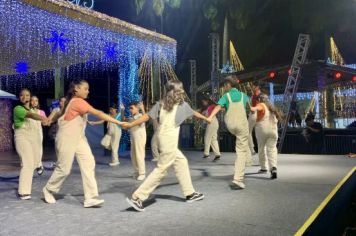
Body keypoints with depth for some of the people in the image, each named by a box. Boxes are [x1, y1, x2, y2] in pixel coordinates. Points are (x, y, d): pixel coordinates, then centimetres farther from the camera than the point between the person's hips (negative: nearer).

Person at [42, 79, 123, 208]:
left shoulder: (73, 101, 9)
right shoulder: (78, 101, -21)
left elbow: (60, 113, 18)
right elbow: (98, 113, -28)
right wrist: (118, 122, -31)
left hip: (79, 138, 9)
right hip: (67, 139, -9)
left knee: (89, 164, -5)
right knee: (64, 168, 3)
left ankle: (91, 198, -6)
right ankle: (48, 190, 31)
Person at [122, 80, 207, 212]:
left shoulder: (161, 103, 8)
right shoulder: (182, 104, 1)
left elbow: (147, 116, -2)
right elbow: (194, 113, 20)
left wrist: (130, 125, -2)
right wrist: (206, 118, 39)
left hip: (163, 137, 7)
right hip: (170, 139, -7)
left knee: (181, 162, 19)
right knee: (161, 169, -3)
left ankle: (189, 193, 28)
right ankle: (137, 197, -6)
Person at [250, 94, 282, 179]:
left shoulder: (261, 105, 2)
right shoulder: (271, 107, 21)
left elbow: (258, 108, -24)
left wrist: (253, 108, -44)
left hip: (262, 129, -4)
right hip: (273, 130, 4)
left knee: (261, 148, 14)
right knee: (272, 149, -2)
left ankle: (264, 168, 25)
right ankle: (273, 168, -24)